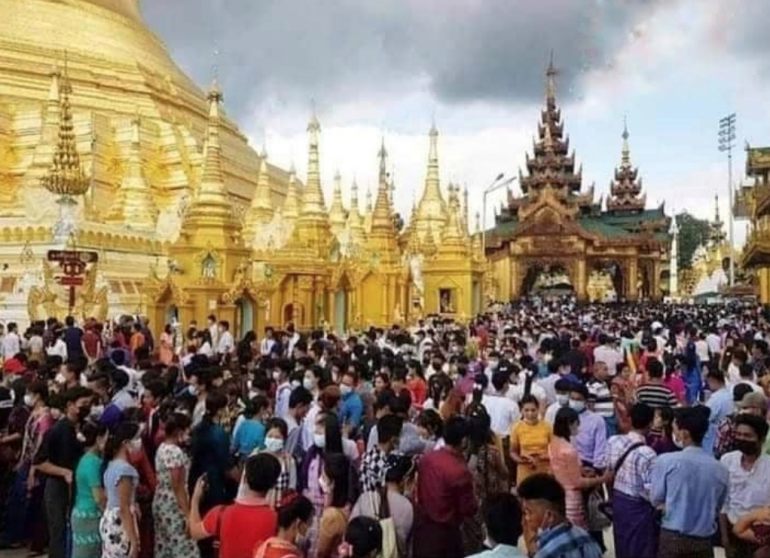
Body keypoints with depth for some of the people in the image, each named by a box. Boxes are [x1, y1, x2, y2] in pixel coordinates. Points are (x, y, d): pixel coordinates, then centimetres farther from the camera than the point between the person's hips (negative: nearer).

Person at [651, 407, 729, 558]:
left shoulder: (666, 461, -12)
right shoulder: (720, 469, -2)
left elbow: (656, 499, -1)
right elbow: (718, 506, 11)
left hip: (673, 538, -3)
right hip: (704, 541, 3)